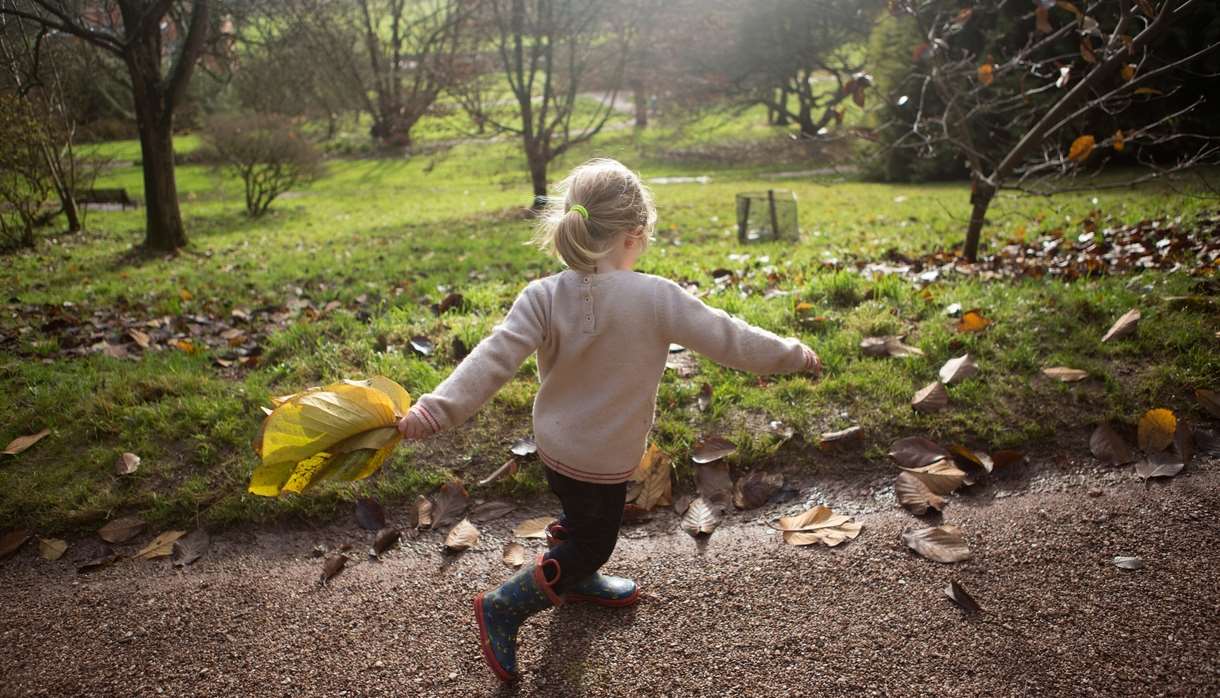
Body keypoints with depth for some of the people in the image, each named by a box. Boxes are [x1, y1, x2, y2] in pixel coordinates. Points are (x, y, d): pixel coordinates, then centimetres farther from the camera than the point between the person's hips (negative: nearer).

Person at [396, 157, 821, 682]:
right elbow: (728, 339, -16)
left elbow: (492, 361, -23)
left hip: (557, 443, 6)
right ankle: (504, 606, 19)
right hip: (602, 458, -5)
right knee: (591, 543, 17)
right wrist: (794, 355, -2)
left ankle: (577, 580, 56)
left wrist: (435, 410, -23)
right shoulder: (656, 298, -25)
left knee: (585, 523, 32)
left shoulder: (543, 297, -15)